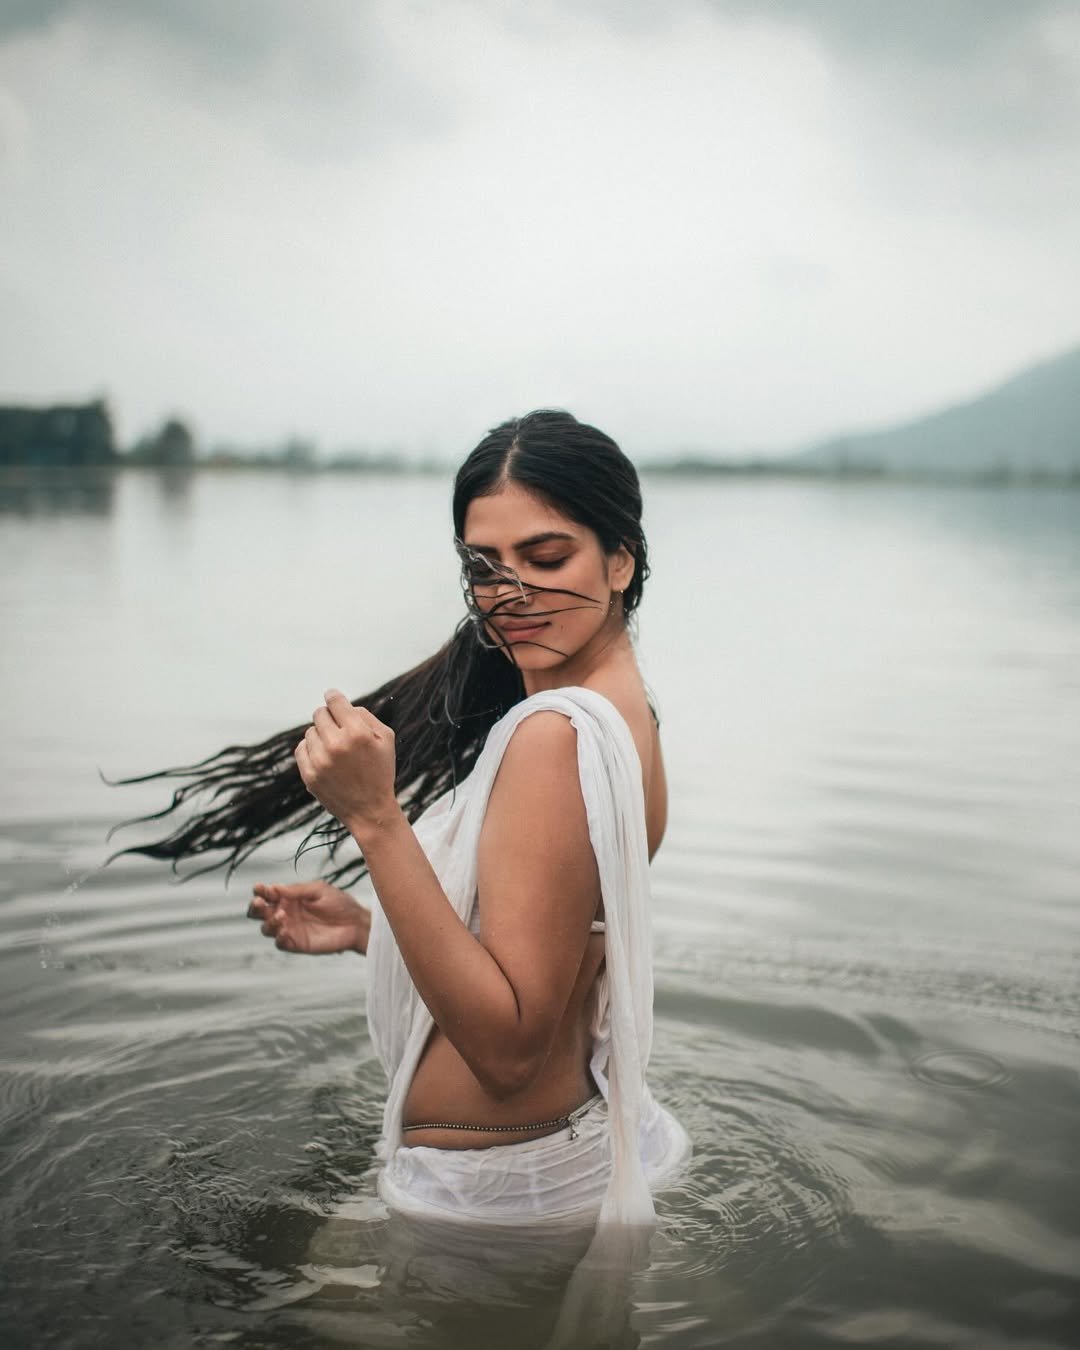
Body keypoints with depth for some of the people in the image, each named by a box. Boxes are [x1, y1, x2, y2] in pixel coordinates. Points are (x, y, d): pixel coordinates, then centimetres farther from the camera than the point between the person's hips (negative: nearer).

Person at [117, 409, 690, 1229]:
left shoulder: (555, 734, -24)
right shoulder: (626, 711, 6)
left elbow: (508, 1045, -28)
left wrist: (375, 819, -32)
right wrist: (366, 930, 9)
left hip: (497, 1196, -9)